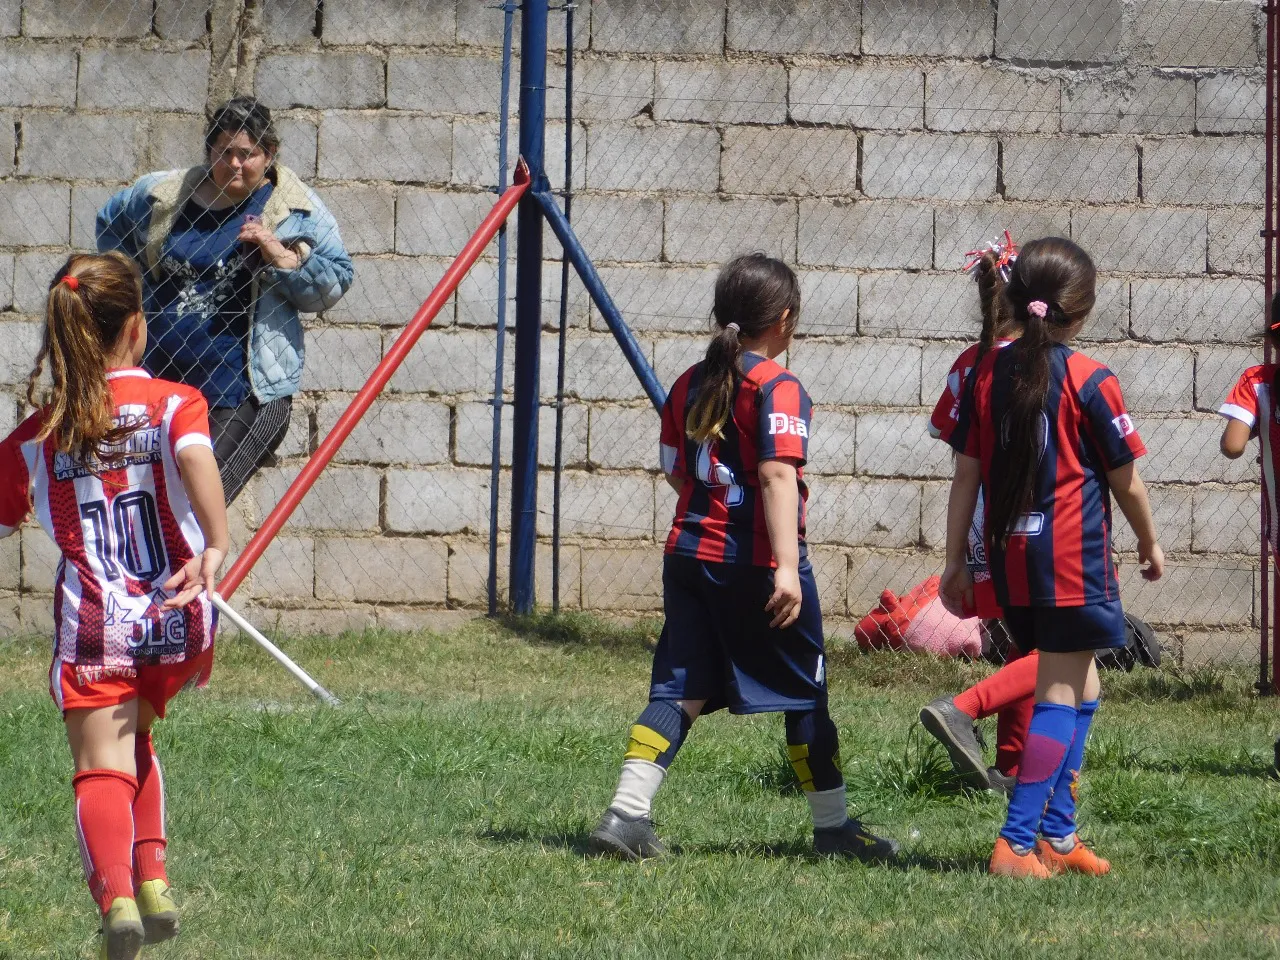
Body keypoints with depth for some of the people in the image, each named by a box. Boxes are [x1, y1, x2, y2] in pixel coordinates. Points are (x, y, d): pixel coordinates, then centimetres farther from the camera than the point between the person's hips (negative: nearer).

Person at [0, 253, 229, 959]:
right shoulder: (175, 403, 0)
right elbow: (193, 454, -23)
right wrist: (216, 546, -31)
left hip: (93, 627, -2)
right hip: (178, 623, 2)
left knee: (101, 765, -8)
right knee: (133, 734, 28)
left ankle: (116, 896, -35)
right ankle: (153, 881, 17)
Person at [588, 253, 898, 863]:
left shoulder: (689, 385, 9)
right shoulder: (778, 388, -12)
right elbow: (778, 473, -22)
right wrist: (787, 566, -27)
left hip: (689, 554, 6)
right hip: (756, 560, -6)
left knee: (679, 692, 6)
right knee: (805, 695, 8)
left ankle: (626, 814, -8)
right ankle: (832, 827, 17)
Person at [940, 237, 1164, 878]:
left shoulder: (987, 374, 3)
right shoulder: (1090, 382, -10)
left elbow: (965, 475, 5)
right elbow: (1126, 482, -2)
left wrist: (956, 561, 11)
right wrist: (1149, 542, 15)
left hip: (1009, 559, 6)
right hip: (1074, 559, -6)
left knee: (1080, 688, 19)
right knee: (1059, 696, -2)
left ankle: (1057, 836, 19)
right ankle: (1017, 844, -10)